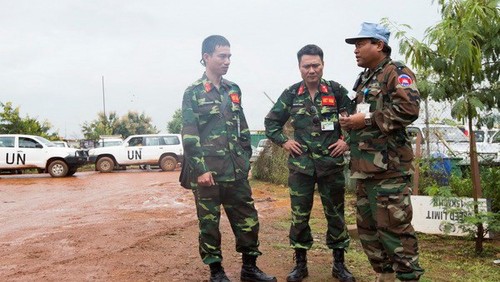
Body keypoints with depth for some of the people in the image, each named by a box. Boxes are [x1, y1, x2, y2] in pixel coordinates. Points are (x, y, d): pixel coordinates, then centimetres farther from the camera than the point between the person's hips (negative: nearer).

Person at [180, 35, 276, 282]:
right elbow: (189, 136, -10)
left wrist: (245, 160, 13)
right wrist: (200, 169, -16)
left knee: (248, 219, 9)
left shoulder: (234, 90, 12)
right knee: (209, 223, 6)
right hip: (207, 172, -5)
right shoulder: (193, 93, -4)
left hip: (236, 171, 5)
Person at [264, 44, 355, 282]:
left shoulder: (337, 91, 0)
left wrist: (348, 140, -2)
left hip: (332, 164, 0)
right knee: (299, 215, 6)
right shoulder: (291, 94, 3)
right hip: (300, 164, 1)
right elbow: (271, 121, 12)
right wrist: (283, 141, 1)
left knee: (335, 214, 8)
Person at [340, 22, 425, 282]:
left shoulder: (396, 73, -6)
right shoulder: (364, 80, 21)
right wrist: (350, 121, 9)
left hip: (389, 168, -9)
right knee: (367, 228, 14)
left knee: (394, 227, -7)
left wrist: (366, 119, -17)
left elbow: (408, 109, -22)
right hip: (364, 167, 9)